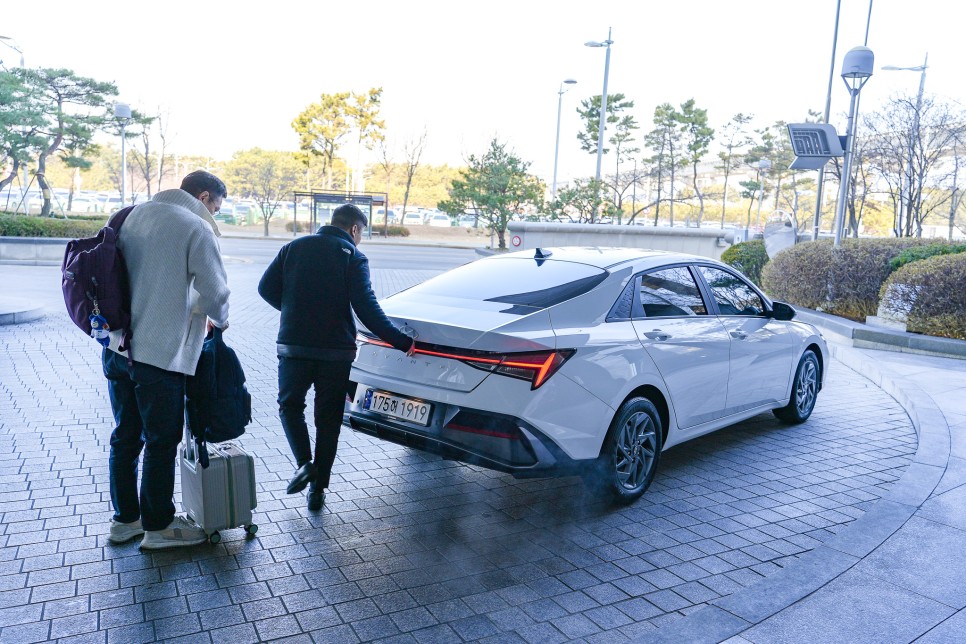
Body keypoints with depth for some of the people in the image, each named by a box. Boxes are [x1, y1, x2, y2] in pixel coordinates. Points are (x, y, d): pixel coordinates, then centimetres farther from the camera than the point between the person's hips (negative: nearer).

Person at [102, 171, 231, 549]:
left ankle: (124, 518, 30)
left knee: (125, 436, 17)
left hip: (118, 346, 7)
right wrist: (219, 321, 7)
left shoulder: (135, 215, 11)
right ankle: (158, 526, 18)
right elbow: (214, 291, -13)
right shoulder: (195, 227, -11)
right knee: (161, 441, 6)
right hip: (161, 353, -7)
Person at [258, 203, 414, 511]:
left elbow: (266, 288, 6)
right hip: (336, 351, -2)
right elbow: (366, 307, -14)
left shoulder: (294, 247, 8)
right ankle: (318, 488, 13)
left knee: (290, 405, 20)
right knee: (328, 418, 10)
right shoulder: (353, 257, -4)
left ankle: (304, 463, 1)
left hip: (293, 345, 2)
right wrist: (402, 342, -11)